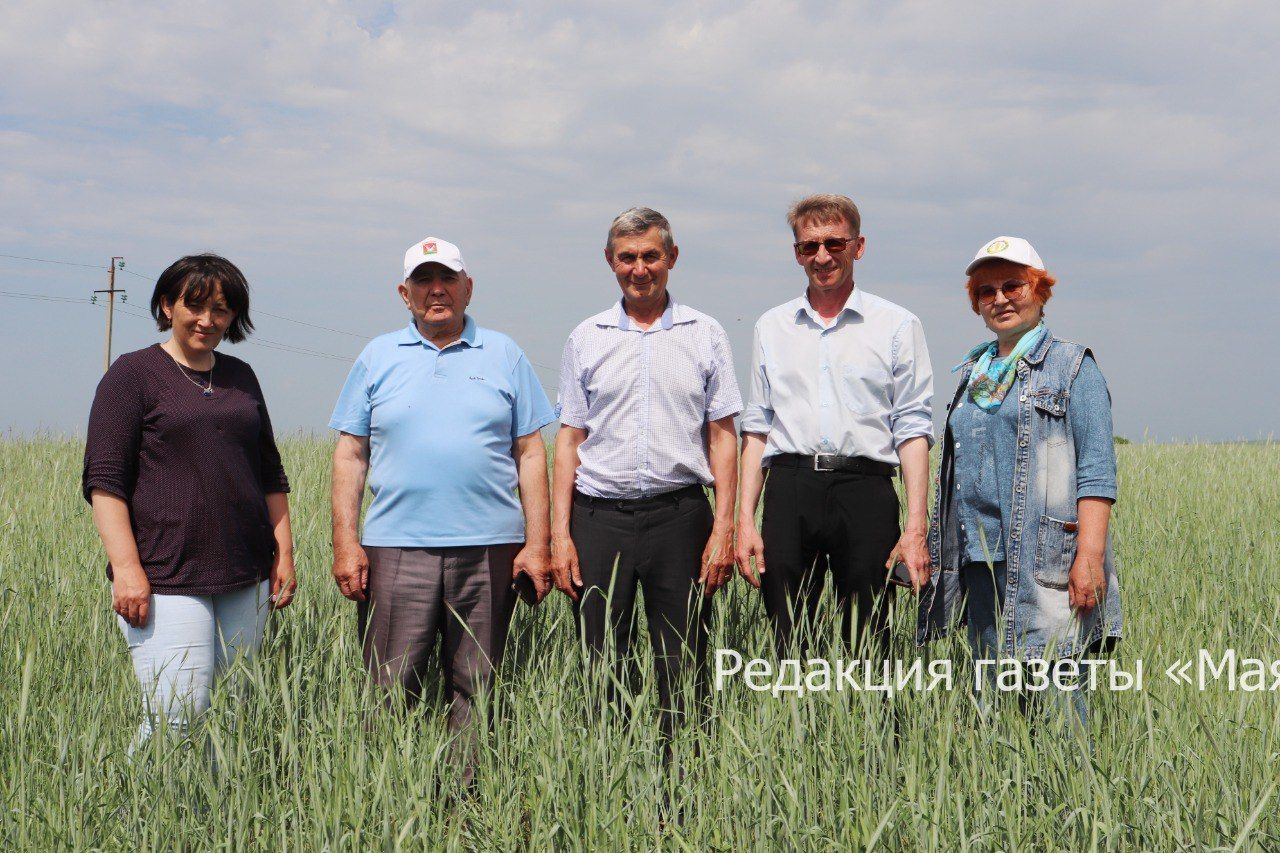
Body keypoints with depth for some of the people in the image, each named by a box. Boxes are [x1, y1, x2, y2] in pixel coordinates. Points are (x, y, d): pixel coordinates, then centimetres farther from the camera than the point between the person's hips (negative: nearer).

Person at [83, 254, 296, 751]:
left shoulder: (240, 377, 18)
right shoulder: (134, 374, 1)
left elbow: (270, 472, 23)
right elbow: (103, 479, -6)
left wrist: (284, 550, 15)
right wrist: (125, 566, -14)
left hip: (245, 579, 6)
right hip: (165, 577, -5)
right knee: (178, 718, -13)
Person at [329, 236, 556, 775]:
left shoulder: (504, 356, 10)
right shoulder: (378, 358, 11)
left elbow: (531, 454, 8)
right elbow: (350, 455, 9)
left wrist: (537, 545, 0)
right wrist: (345, 543, -1)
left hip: (489, 549, 0)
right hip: (396, 548, 0)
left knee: (477, 691, 6)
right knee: (390, 691, -2)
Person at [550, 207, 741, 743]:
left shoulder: (704, 336, 7)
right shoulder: (586, 339, 10)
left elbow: (722, 435, 5)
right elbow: (569, 439, 9)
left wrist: (724, 526, -4)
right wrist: (560, 532, 1)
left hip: (679, 514, -1)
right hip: (599, 517, 1)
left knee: (682, 666, 1)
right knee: (602, 665, 3)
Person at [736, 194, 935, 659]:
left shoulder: (897, 325, 7)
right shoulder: (772, 327, 15)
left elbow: (913, 429, 3)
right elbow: (756, 428, 15)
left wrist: (915, 527, -5)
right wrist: (745, 519, 6)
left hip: (864, 492, -2)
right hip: (790, 490, 2)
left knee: (867, 647, -1)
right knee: (785, 645, 1)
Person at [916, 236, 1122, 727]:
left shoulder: (1071, 367, 2)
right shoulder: (972, 374, 19)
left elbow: (1097, 471, -6)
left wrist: (1090, 556, -16)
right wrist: (936, 547, 16)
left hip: (1044, 559, -6)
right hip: (980, 557, 6)